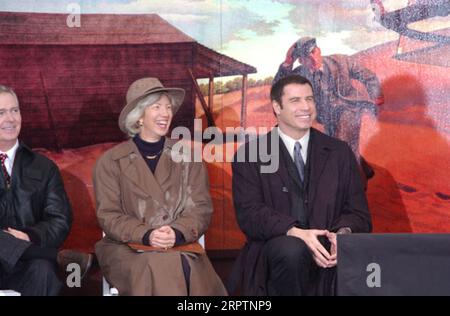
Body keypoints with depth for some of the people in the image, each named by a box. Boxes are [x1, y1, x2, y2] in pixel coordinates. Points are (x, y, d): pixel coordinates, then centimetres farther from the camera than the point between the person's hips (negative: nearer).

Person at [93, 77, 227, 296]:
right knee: (155, 269, -33)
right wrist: (146, 236, -19)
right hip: (127, 248, -1)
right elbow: (108, 216, -1)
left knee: (186, 270, -32)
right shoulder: (111, 161, 5)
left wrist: (177, 233, -18)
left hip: (180, 247, 1)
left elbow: (201, 208, 4)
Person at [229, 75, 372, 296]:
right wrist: (295, 233, -24)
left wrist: (343, 234, -16)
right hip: (274, 251, -1)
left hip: (328, 251, 1)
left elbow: (358, 213, 9)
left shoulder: (340, 153, 13)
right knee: (292, 250, -36)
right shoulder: (249, 155, 5)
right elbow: (249, 213, -6)